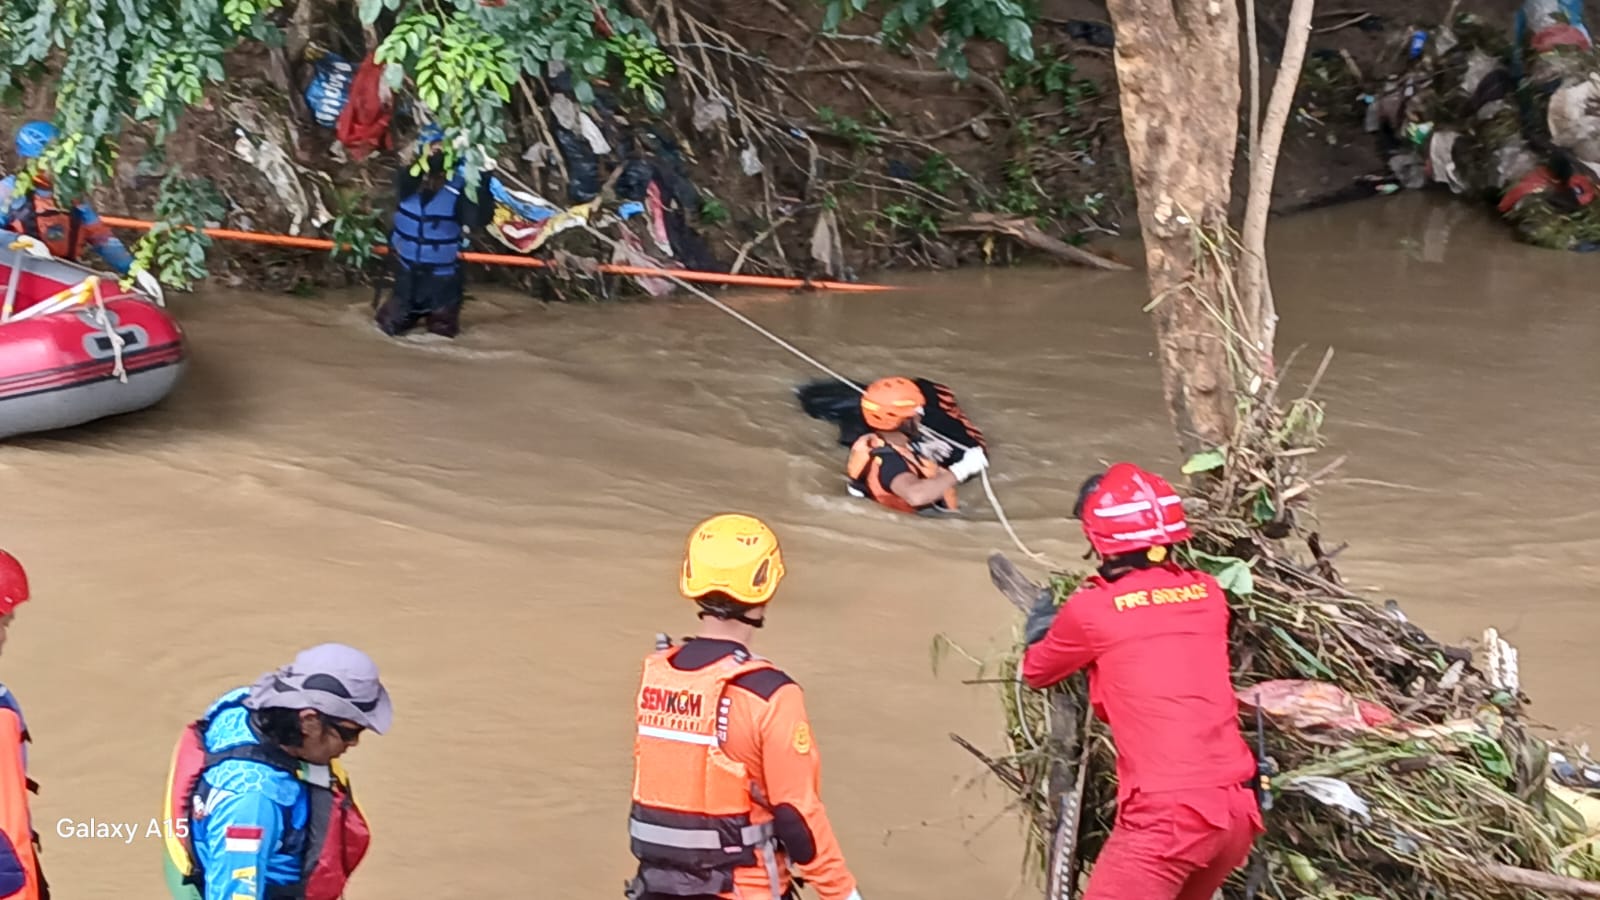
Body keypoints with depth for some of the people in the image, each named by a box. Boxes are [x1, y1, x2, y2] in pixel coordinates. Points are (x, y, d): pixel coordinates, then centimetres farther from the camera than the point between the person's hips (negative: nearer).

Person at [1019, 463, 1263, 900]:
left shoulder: (1092, 610, -4)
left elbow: (1036, 672, 15)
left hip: (1167, 815, -6)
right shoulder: (1207, 594, 10)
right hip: (1238, 809, 6)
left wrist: (1040, 629, 37)